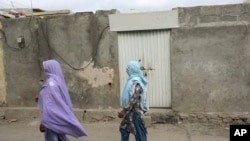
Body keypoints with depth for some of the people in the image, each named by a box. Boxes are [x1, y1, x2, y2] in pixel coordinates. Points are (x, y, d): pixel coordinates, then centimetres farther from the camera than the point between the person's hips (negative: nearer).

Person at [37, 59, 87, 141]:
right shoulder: (58, 80, 9)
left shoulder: (51, 83, -18)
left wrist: (44, 121, -22)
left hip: (52, 118, -9)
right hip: (58, 116, 9)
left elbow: (49, 104, -23)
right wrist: (40, 100, 19)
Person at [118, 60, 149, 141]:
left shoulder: (136, 81, -21)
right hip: (130, 111, 10)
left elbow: (134, 99, -26)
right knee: (124, 128, 20)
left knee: (139, 133, 1)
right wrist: (125, 110, 21)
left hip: (134, 111, -10)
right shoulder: (133, 79, 10)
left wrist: (124, 110, -22)